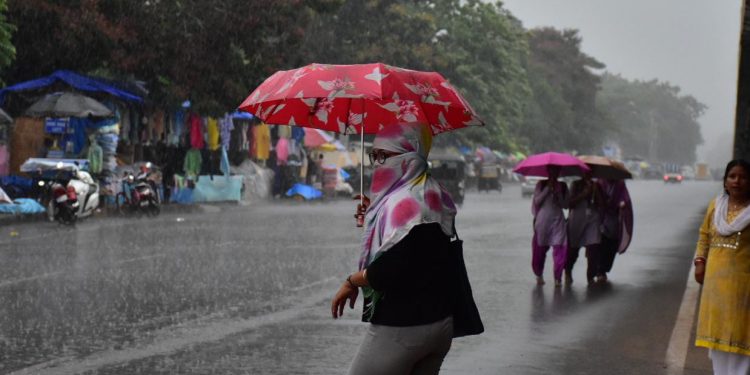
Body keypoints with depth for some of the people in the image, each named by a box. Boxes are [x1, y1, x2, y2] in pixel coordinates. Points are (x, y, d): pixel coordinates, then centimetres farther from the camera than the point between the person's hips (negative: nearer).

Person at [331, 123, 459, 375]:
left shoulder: (405, 201, -18)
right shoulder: (433, 196, 12)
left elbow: (393, 266, -26)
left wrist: (352, 282, -11)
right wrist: (374, 217, 14)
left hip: (401, 327, -10)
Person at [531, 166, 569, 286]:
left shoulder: (562, 187, 8)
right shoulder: (541, 184, 4)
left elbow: (565, 204, 3)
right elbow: (537, 201, -6)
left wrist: (558, 193, -11)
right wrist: (547, 189, -10)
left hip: (558, 221, 1)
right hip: (543, 220, -1)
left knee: (559, 249, -10)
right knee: (540, 250, 4)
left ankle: (557, 277, -4)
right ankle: (539, 275, 22)